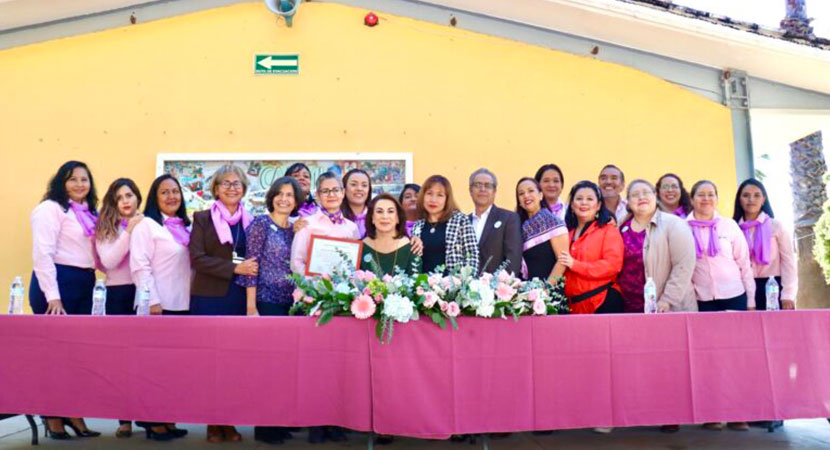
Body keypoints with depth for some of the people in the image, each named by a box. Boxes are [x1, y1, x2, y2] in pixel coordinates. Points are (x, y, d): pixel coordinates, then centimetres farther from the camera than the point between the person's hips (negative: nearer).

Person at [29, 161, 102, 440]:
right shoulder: (50, 208, -7)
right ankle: (53, 418, 10)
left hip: (84, 285, 8)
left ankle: (73, 414, 18)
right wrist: (53, 296, -21)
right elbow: (42, 253, -15)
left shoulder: (89, 212, 16)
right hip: (57, 282, -8)